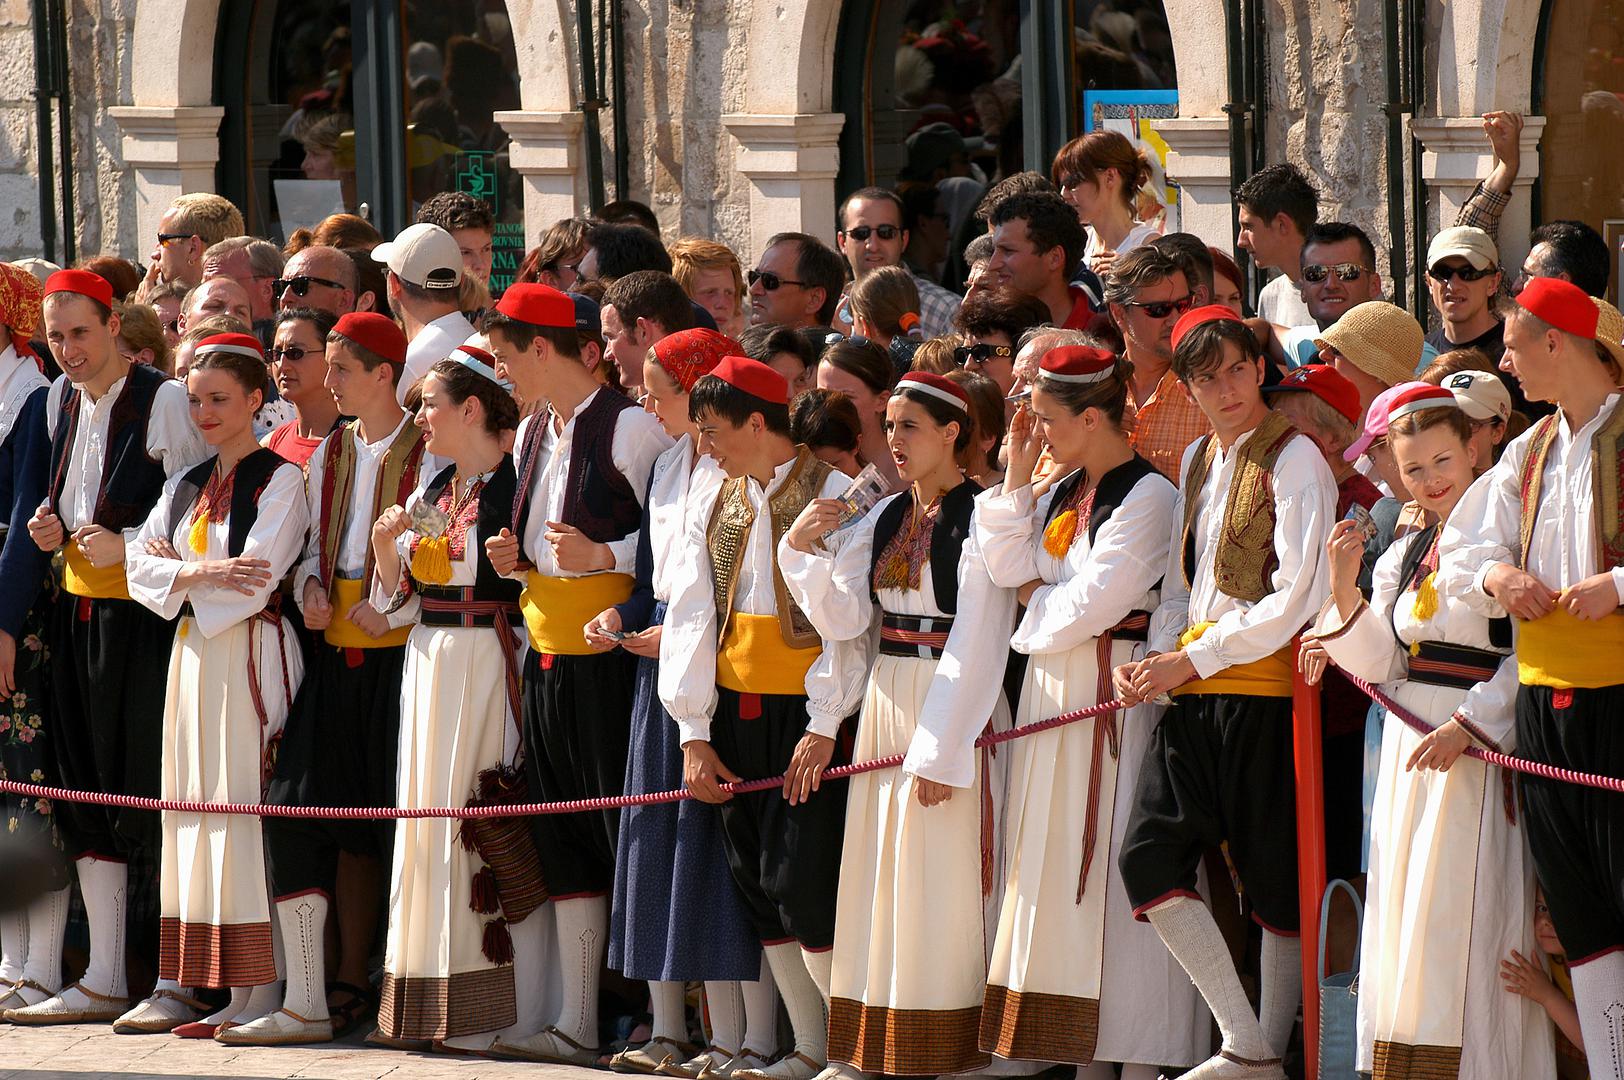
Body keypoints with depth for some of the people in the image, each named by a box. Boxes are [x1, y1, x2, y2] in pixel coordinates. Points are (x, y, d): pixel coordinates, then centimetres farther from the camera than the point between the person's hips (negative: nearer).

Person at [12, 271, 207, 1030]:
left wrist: (126, 544, -19)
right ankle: (102, 982, 14)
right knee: (87, 790, 9)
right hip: (79, 611, 7)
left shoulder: (164, 403, -10)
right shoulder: (61, 400, 12)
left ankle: (177, 983, -5)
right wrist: (52, 528, 5)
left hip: (145, 614, -7)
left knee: (155, 789, -8)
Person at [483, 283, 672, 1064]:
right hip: (547, 654, 9)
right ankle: (577, 1024, 12)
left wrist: (603, 555, -22)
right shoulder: (532, 433, 15)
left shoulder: (630, 427, -11)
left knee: (627, 832, -7)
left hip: (609, 654, -9)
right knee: (564, 843, 9)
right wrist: (517, 557, 8)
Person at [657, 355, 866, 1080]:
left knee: (800, 882, -12)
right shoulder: (718, 504, 12)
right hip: (735, 713, 7)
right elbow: (692, 616, 9)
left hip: (805, 715, -7)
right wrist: (695, 735, 3)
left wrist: (825, 725, -16)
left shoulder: (835, 495, -8)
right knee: (757, 882, 6)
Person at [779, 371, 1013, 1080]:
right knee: (880, 875, 7)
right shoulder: (887, 517, 12)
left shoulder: (979, 516, -11)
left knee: (939, 881, -6)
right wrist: (802, 548, -8)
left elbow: (977, 642, -15)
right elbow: (843, 619, 7)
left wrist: (940, 748, -18)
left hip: (952, 704, -8)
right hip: (888, 699, 8)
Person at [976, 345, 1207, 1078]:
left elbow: (1092, 600, -17)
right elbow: (1010, 566, 1)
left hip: (1117, 694, -9)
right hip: (1053, 689, 9)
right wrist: (1017, 478, 0)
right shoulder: (1062, 493, 13)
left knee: (1117, 863, -8)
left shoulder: (1148, 496, -13)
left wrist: (1035, 602, 1)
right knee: (1060, 868, 8)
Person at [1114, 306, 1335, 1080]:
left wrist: (1193, 660, -12)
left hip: (1263, 692, -7)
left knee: (1273, 874, 0)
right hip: (1193, 694, 7)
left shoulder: (1294, 459, -6)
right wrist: (1155, 658, 4)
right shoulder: (1197, 460, 16)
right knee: (1148, 857, -7)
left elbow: (1296, 598, -12)